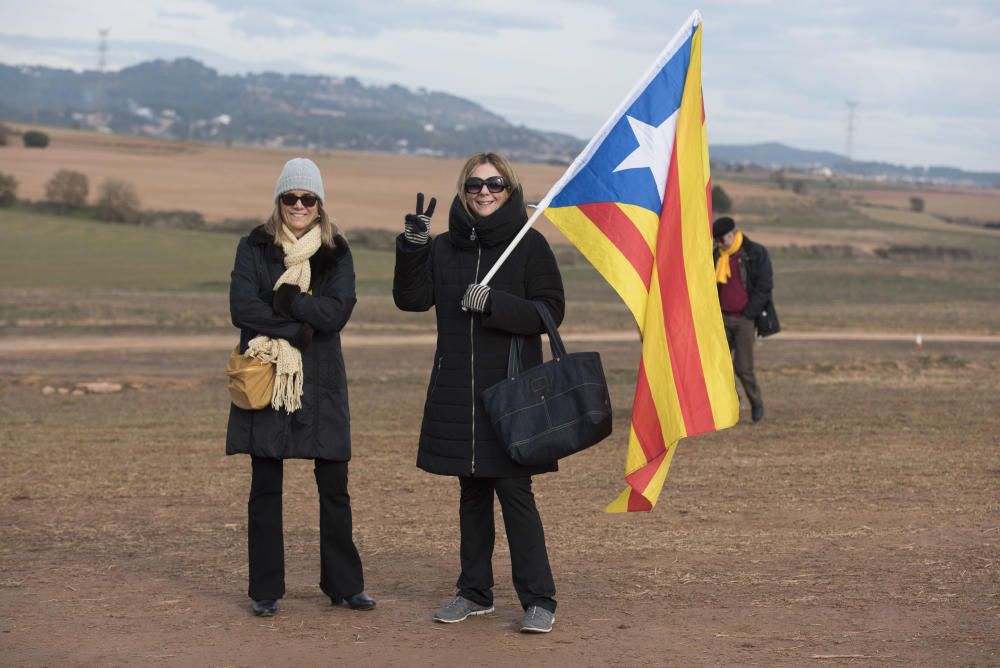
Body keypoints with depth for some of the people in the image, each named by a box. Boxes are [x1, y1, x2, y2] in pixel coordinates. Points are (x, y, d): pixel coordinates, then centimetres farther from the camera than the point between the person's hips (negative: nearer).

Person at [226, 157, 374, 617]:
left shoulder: (336, 252, 6)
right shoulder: (254, 248, 3)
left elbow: (338, 311, -8)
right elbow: (242, 308, -10)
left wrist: (288, 302, -17)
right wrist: (298, 329, -15)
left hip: (321, 383, 1)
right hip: (266, 380, -1)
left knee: (335, 488, 4)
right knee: (265, 488, 3)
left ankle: (343, 583, 17)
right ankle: (265, 590, 11)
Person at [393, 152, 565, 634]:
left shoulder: (530, 245, -3)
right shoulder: (445, 247, 9)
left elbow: (550, 311, -8)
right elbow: (411, 299, 1)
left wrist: (493, 302, -20)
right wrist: (413, 246, -12)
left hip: (512, 390, -5)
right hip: (457, 392, 5)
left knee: (514, 491, -8)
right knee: (472, 492, 13)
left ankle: (538, 599, -1)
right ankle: (474, 592, 23)